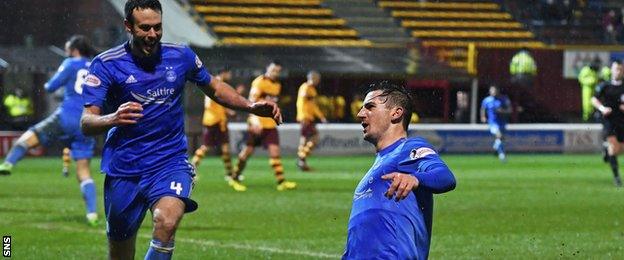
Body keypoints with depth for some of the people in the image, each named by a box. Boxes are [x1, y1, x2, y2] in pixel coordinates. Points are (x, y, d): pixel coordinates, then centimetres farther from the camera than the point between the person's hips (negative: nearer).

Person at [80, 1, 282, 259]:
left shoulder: (180, 56, 1)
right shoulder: (106, 64, -8)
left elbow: (213, 87, 20)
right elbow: (86, 123, -14)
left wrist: (251, 106, 6)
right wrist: (113, 119, -35)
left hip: (170, 162, 0)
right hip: (123, 168, 0)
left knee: (167, 220, -31)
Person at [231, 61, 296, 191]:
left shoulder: (277, 85, 13)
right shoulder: (259, 82, -11)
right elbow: (251, 102, -19)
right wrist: (255, 120, -30)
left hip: (270, 125, 6)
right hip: (257, 124, -6)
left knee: (274, 150, -6)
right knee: (248, 150, 2)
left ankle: (281, 181, -12)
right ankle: (235, 178, 17)